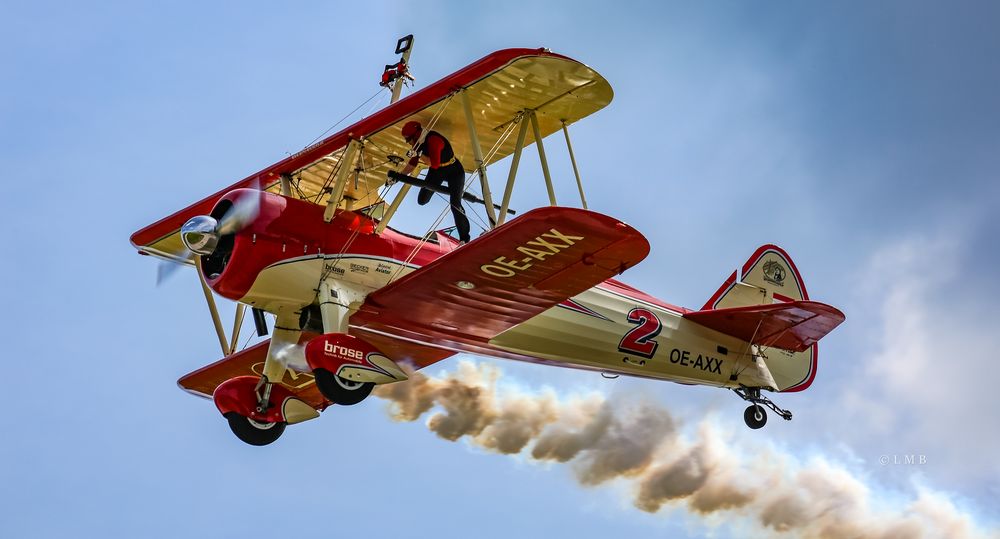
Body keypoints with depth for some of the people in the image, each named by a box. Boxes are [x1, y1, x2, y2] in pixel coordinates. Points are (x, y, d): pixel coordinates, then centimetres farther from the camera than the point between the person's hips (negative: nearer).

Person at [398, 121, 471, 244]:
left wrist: (420, 154, -28)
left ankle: (464, 238, -6)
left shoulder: (433, 140, -32)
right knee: (422, 200, 6)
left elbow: (434, 164, -37)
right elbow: (413, 163, 2)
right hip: (437, 171, 8)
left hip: (454, 171, -8)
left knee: (455, 205, -16)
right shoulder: (418, 142, -7)